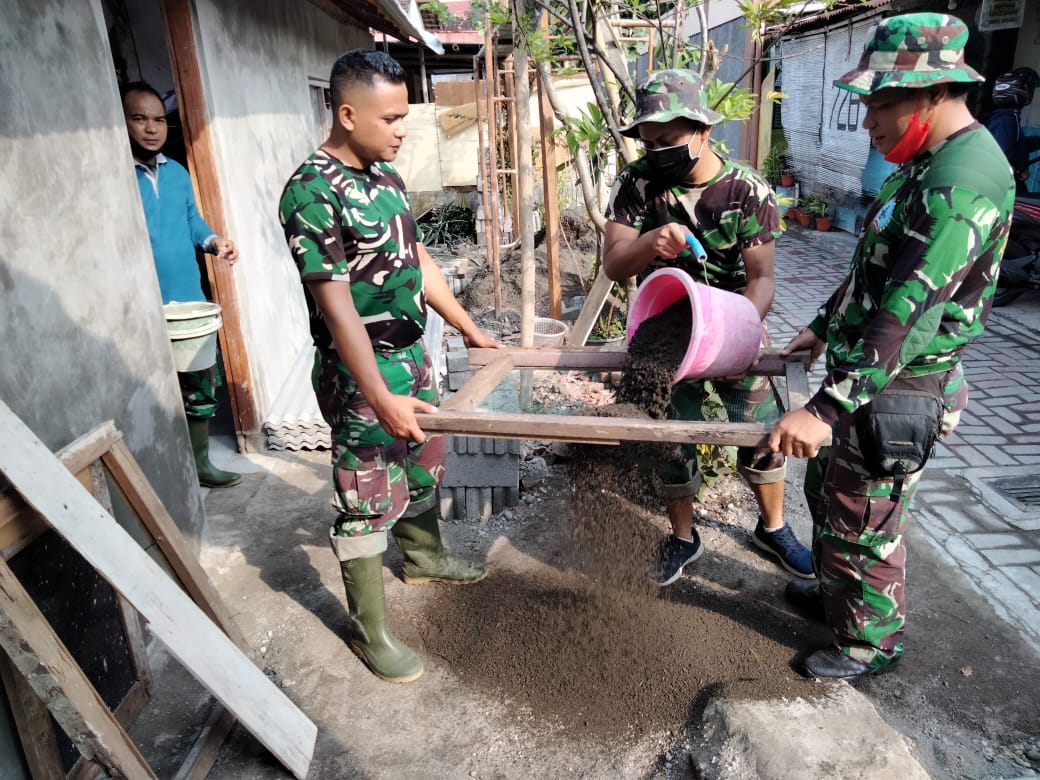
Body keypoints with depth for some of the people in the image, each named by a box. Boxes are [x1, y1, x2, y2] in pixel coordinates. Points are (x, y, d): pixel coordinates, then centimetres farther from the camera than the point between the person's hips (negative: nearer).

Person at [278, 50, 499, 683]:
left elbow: (419, 260, 14)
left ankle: (424, 557, 50)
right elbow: (337, 305, -26)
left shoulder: (386, 174, 7)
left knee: (424, 467, 24)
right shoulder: (312, 192, -21)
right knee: (367, 503, 3)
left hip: (412, 354, 9)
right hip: (362, 375, -9)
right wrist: (381, 398, -29)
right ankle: (370, 632, 21)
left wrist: (469, 328, 17)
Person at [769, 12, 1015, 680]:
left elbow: (908, 314, -32)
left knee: (863, 525, 7)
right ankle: (835, 593, 47)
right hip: (867, 373, 10)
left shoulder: (965, 180, -25)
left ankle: (872, 642, 30)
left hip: (898, 394, -10)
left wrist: (826, 408, -34)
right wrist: (823, 328, 23)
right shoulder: (926, 164, 9)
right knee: (826, 488, 24)